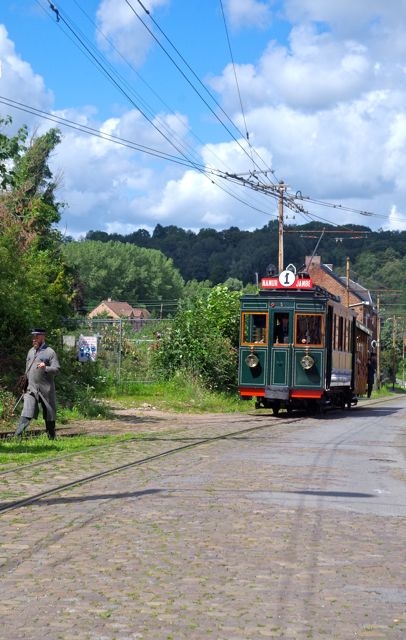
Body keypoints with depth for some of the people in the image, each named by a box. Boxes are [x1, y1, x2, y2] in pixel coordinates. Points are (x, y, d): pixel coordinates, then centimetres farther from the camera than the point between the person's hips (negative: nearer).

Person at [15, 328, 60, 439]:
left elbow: (56, 369, -11)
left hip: (45, 389, -3)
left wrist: (46, 368, -30)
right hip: (31, 389, 3)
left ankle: (51, 438, 20)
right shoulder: (31, 351, 14)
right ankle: (17, 436, -18)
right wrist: (25, 384, 20)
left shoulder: (50, 352, -4)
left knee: (49, 414, 8)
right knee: (26, 414, -10)